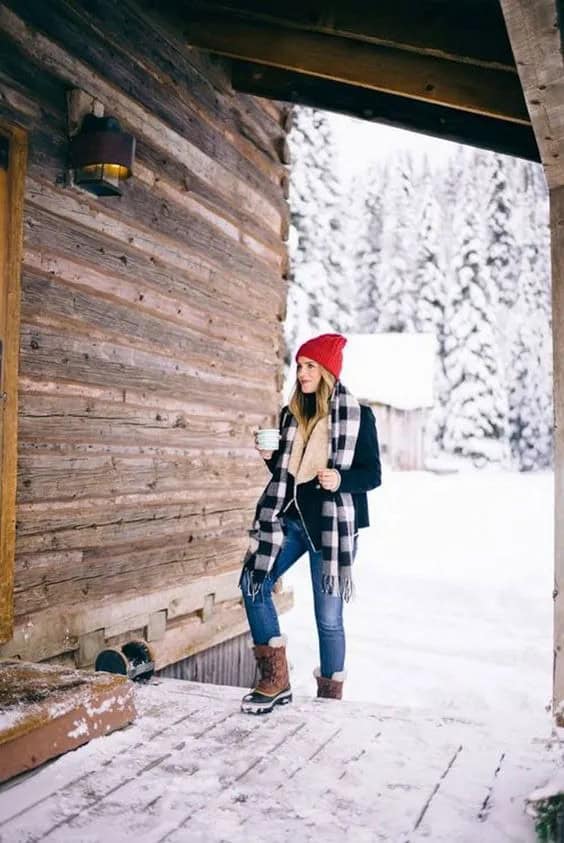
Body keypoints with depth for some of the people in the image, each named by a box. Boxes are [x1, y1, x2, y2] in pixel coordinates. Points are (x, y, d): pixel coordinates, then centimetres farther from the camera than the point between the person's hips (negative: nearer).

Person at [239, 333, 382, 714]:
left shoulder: (358, 415, -5)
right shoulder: (291, 413, 10)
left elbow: (373, 474, -4)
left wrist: (340, 480, -23)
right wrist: (269, 457, -3)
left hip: (332, 525, -5)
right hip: (289, 518, 5)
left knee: (329, 617, 0)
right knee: (253, 584, -6)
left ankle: (330, 698, 19)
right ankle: (276, 681, 6)